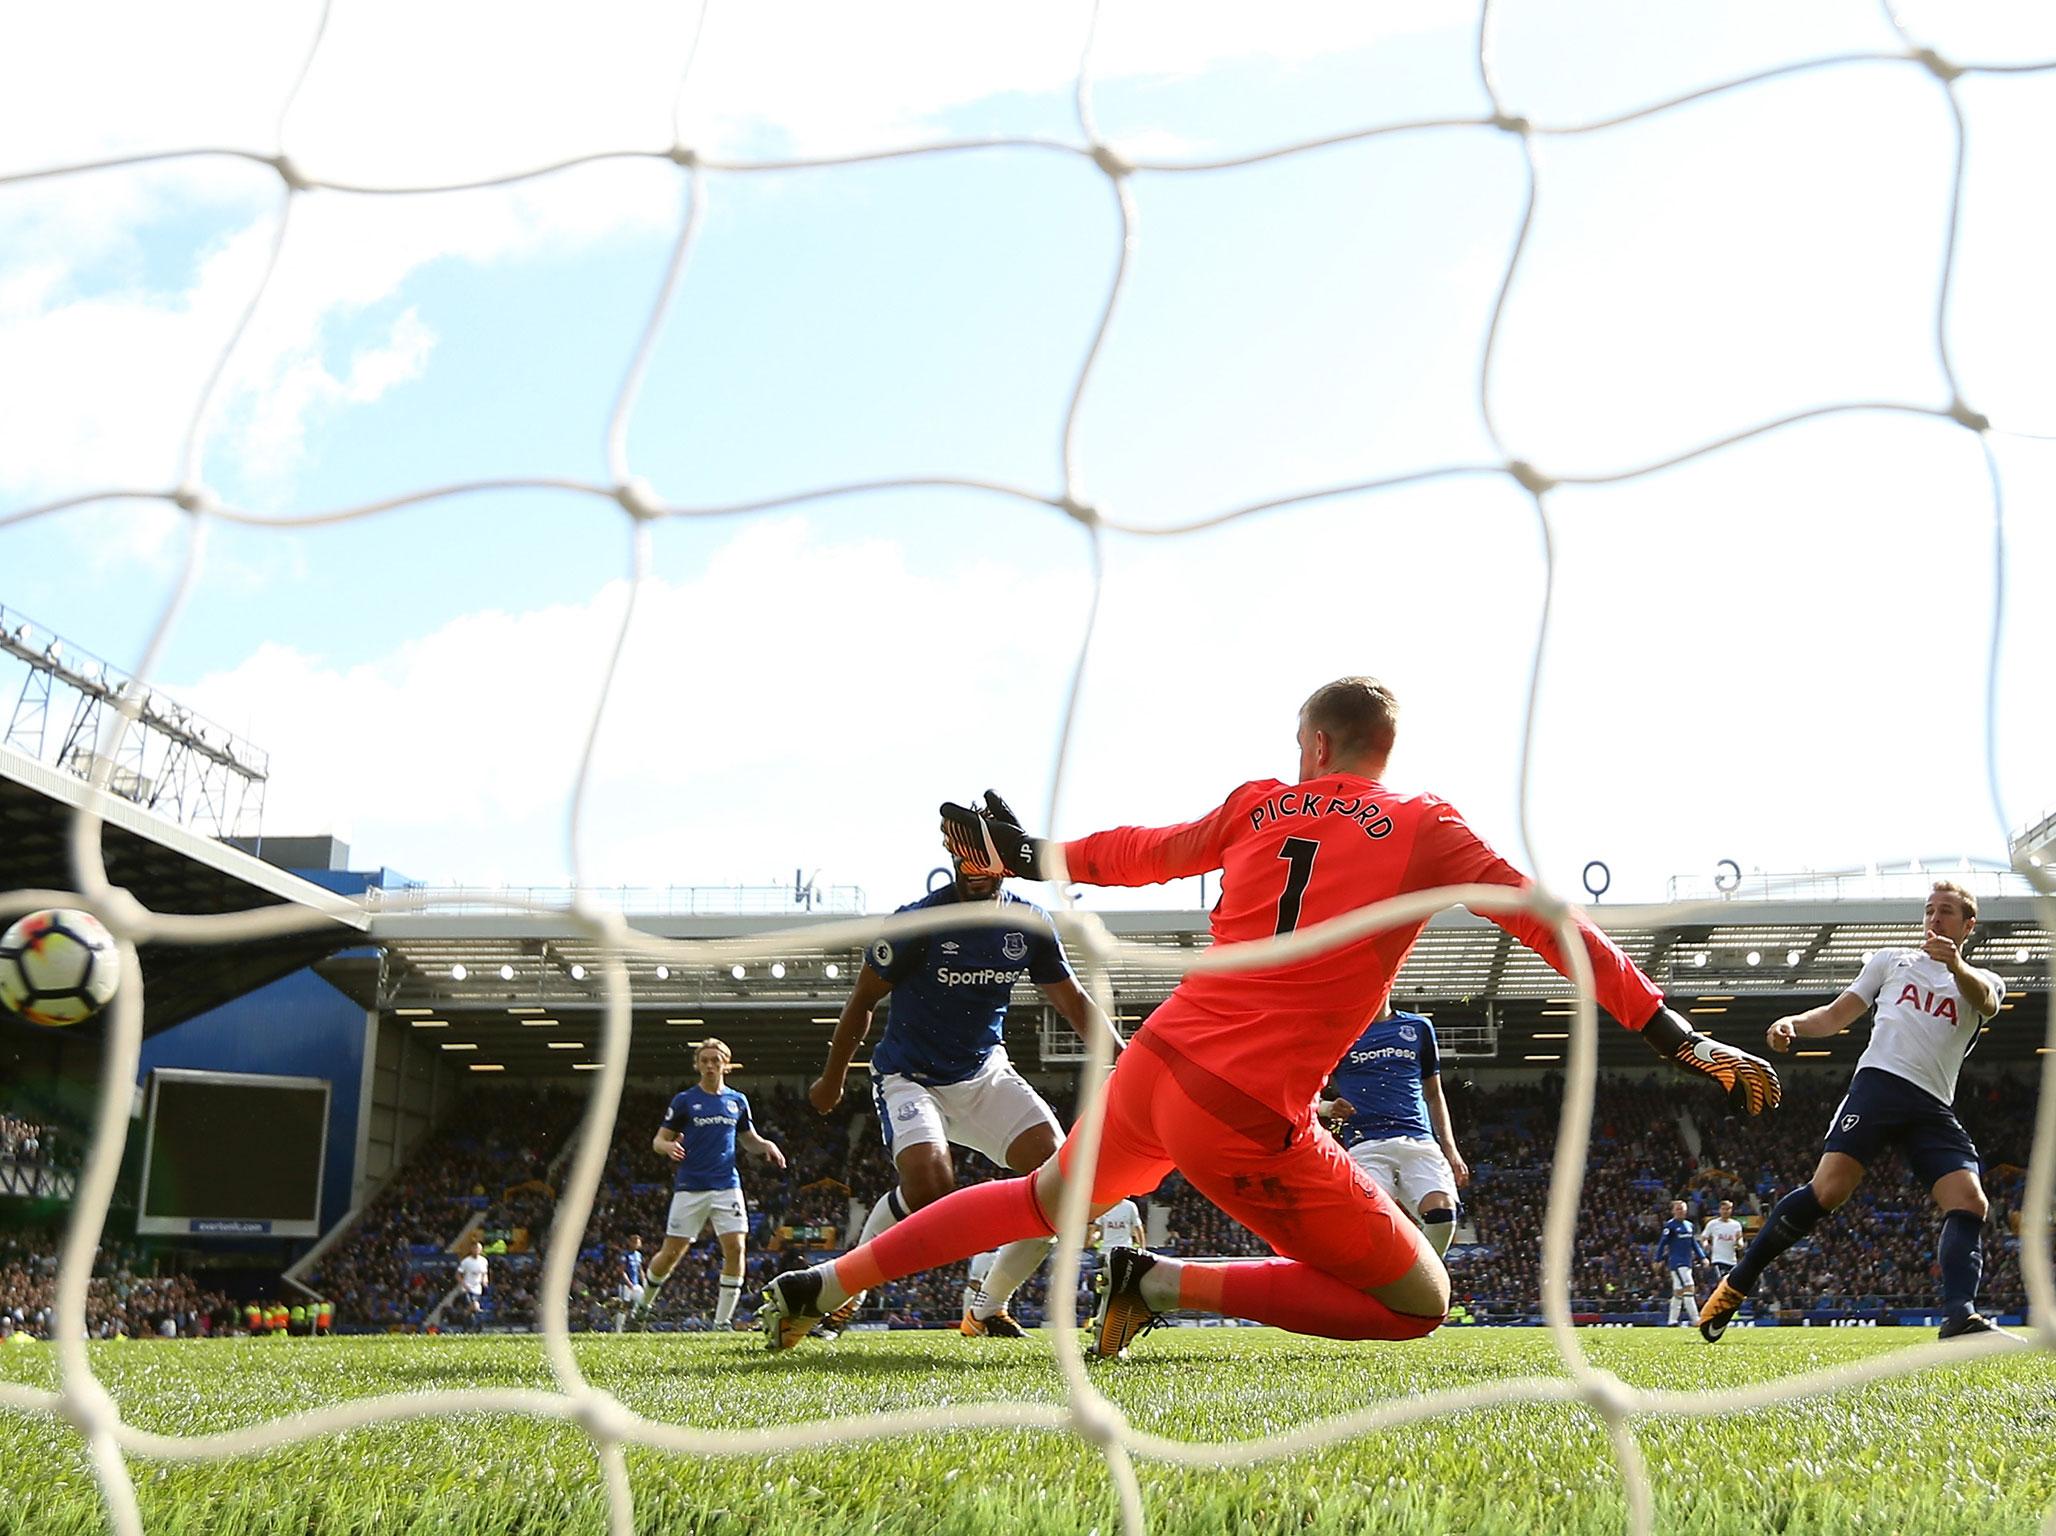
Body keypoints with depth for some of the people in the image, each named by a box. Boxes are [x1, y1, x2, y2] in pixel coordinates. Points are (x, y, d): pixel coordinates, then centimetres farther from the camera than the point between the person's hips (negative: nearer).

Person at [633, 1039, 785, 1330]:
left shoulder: (737, 1101, 11)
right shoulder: (684, 1100, 2)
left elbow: (749, 1140, 21)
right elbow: (658, 1140, 3)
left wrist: (767, 1146, 0)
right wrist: (669, 1147, -21)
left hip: (727, 1186, 2)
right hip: (690, 1187, -2)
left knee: (734, 1248, -11)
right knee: (672, 1252, -1)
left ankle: (722, 1321, -2)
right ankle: (643, 1304, 25)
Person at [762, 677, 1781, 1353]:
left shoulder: (1262, 804, 12)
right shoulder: (1427, 830, 1)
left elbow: (1138, 853, 23)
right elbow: (1551, 927, -2)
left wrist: (1028, 858, 39)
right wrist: (1681, 1041, 1)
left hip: (1154, 1062, 6)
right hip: (1247, 1118, -6)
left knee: (1043, 1203, 34)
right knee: (1418, 1306, 8)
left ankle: (822, 1284, 31)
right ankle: (1166, 1284, -1)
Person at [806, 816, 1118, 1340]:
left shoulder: (1029, 923, -5)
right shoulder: (919, 922, -19)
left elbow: (1073, 1001, 6)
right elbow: (863, 1001, -6)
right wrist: (832, 1079, 5)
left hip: (984, 1074, 5)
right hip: (910, 1076, -5)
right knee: (929, 1185, -30)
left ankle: (986, 1310, 4)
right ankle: (844, 1290, -5)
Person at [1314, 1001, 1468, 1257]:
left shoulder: (1419, 1027, 21)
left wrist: (1450, 1150, 17)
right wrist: (1327, 1108, -9)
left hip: (1418, 1140, 2)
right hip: (1365, 1146, -2)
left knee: (1443, 1212, -23)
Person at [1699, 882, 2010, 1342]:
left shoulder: (1981, 982, 20)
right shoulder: (1891, 961, 22)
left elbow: (1985, 1000, -6)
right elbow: (1836, 1015, 21)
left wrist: (1955, 965, -30)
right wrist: (1793, 1023, -2)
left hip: (1935, 1107, 3)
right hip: (1879, 1080, -2)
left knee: (1970, 1202, -17)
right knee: (1829, 1187, -19)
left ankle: (1960, 1318, -19)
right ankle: (1737, 1284, -12)